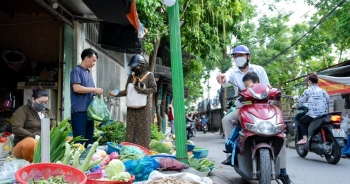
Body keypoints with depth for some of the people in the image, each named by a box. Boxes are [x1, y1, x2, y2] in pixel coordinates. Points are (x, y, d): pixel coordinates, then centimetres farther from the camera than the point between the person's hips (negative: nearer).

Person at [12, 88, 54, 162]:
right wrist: (35, 137, -21)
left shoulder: (48, 112, 17)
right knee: (31, 143, -41)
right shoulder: (23, 110, 0)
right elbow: (16, 129, -13)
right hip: (24, 144, -4)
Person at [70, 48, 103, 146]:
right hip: (79, 110, -8)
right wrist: (94, 89, -13)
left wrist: (96, 92, 4)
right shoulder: (77, 70, -6)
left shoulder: (89, 72, 18)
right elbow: (76, 88, -18)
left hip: (89, 110, 8)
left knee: (89, 139, 11)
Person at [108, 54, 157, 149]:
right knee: (131, 129, 3)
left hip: (144, 108, -4)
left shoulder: (149, 75, 2)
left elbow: (154, 88, -5)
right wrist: (116, 94, -4)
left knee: (143, 129, -1)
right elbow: (126, 91, 11)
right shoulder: (131, 76, 13)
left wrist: (141, 89, -15)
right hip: (132, 107, 4)